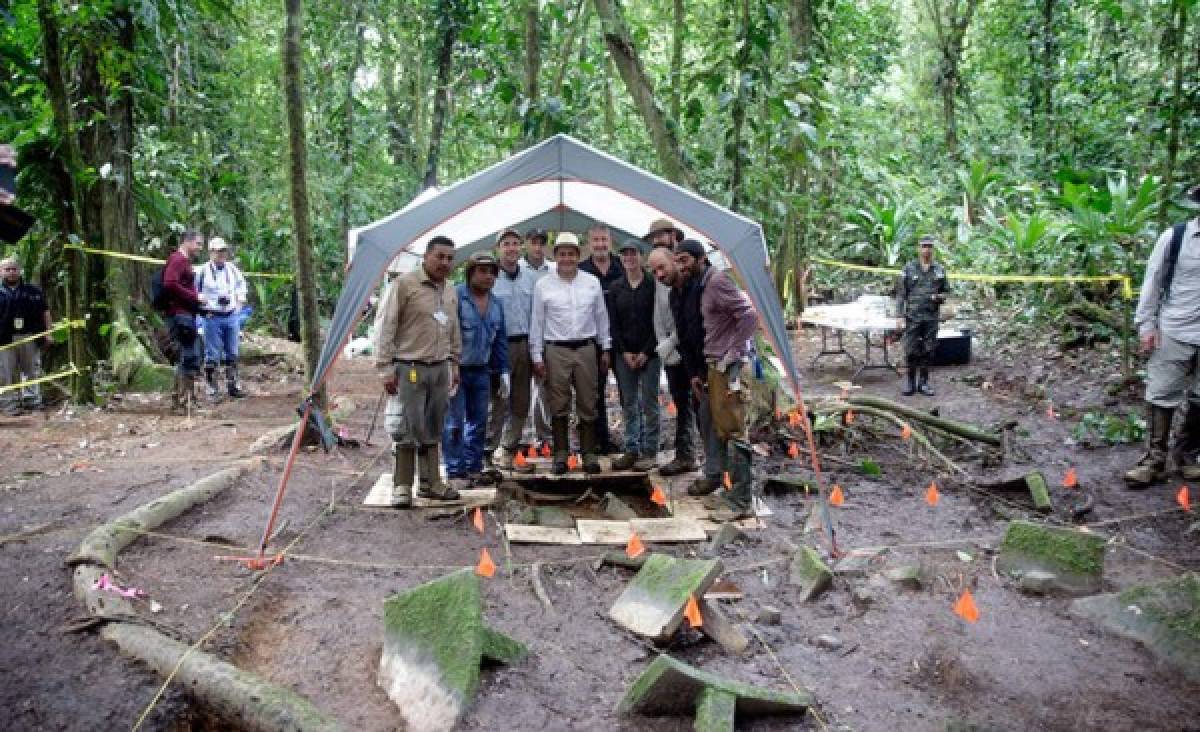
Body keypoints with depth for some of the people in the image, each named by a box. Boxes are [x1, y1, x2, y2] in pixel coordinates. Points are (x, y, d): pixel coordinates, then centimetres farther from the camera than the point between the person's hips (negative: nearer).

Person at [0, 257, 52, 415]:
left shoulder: (34, 291, 11)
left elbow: (45, 313, 13)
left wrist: (47, 332, 5)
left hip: (30, 338, 1)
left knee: (32, 370, 6)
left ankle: (32, 400, 14)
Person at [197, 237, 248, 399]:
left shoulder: (232, 269, 7)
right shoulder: (204, 271, -7)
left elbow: (241, 284, 26)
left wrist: (240, 301, 16)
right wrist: (204, 309, -6)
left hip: (232, 316, 5)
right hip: (213, 317, -5)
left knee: (232, 353, 11)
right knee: (213, 355, -2)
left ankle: (233, 385, 20)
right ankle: (210, 387, 6)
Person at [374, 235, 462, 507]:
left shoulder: (451, 292, 14)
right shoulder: (404, 284, -8)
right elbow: (384, 327, -10)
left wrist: (454, 364, 20)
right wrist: (385, 367, -13)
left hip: (440, 369, 6)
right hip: (409, 369, -6)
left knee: (432, 429, 12)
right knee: (406, 429, -4)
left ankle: (431, 483, 21)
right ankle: (402, 487, 5)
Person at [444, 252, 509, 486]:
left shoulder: (496, 304, 11)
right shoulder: (455, 297, -12)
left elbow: (500, 340, 17)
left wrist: (503, 371, 13)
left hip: (481, 372, 7)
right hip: (456, 370, -7)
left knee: (479, 422, 10)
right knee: (455, 422, -4)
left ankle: (473, 468, 20)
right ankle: (455, 471, 4)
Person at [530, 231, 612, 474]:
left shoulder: (592, 282, 6)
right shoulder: (543, 285, 2)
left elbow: (601, 317, 11)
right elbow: (537, 323, 3)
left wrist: (605, 349, 10)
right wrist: (537, 357, 0)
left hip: (586, 349, 2)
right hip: (556, 351, -1)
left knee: (587, 406, 5)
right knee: (558, 406, 2)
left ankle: (589, 454, 13)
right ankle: (560, 454, 12)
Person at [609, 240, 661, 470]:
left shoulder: (653, 285, -3)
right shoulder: (616, 288, 8)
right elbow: (613, 324, 6)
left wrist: (646, 352, -10)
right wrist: (624, 352, -4)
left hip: (649, 353, -4)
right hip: (624, 354, 4)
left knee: (649, 403, 0)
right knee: (628, 403, 8)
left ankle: (649, 452, 8)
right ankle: (631, 449, 16)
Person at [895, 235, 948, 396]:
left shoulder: (939, 270, 8)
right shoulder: (909, 269, 1)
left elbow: (945, 291, 17)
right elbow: (901, 294, 0)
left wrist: (940, 296, -8)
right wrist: (900, 315, -8)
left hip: (931, 317, 2)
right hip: (912, 317, -2)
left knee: (928, 351, 6)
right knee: (911, 351, -2)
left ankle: (924, 382, 16)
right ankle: (911, 383, 10)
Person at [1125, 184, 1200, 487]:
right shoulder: (1176, 235, -4)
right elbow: (1153, 281, 0)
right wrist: (1146, 325, -4)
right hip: (1175, 332, -2)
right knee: (1161, 395, 1)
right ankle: (1154, 460, 9)